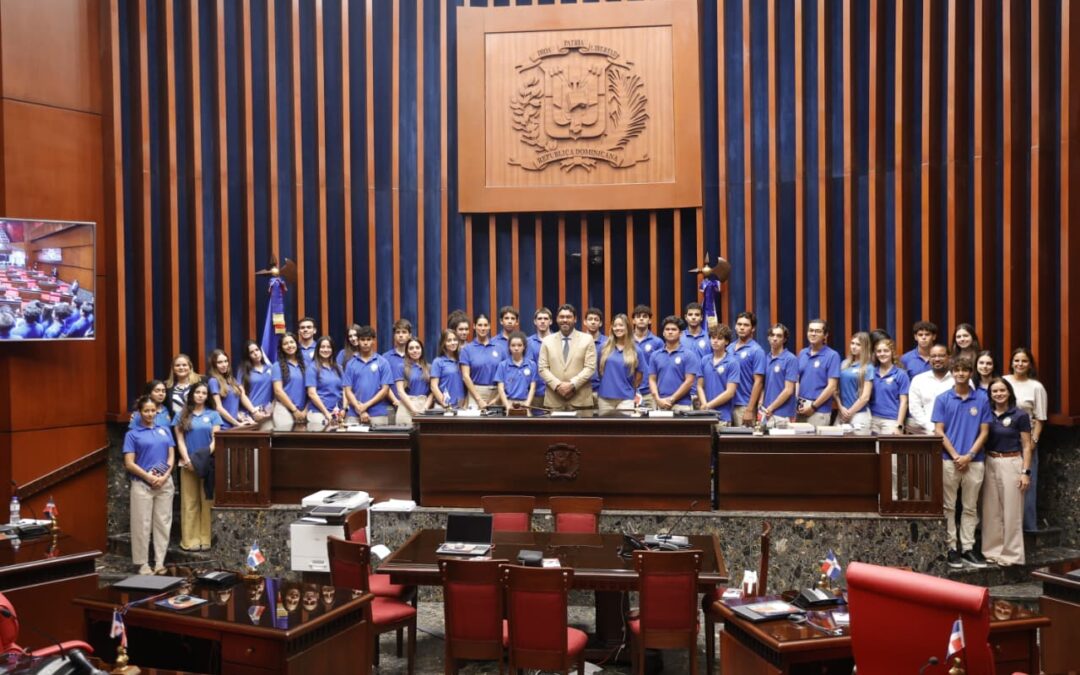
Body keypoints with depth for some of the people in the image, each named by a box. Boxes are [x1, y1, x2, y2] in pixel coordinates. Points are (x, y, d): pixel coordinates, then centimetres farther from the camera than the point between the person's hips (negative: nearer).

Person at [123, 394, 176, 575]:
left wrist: (164, 476, -8)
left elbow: (171, 456, 8)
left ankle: (160, 562, 12)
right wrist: (149, 477, -13)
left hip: (165, 483, 3)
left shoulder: (165, 431, 12)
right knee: (142, 524, 0)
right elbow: (129, 463, -4)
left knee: (163, 523, 5)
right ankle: (143, 563, 7)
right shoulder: (133, 434, 3)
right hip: (142, 484, -3)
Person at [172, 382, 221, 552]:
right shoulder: (182, 416, 9)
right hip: (188, 464, 0)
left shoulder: (213, 415, 7)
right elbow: (180, 440, 3)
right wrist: (187, 459, -10)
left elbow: (216, 439, 1)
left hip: (208, 463, 0)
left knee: (207, 501, 0)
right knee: (189, 502, 0)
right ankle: (190, 540, 2)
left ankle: (206, 539, 2)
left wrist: (205, 456, -12)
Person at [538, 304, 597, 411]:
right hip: (553, 400, 1)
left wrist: (572, 384, -13)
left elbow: (590, 367, -2)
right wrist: (557, 385, -10)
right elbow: (543, 368, 5)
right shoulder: (547, 340, 11)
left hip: (580, 400, -1)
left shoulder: (587, 339, 6)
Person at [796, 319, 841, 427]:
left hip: (819, 409, -5)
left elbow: (831, 387, -11)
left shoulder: (832, 356, -7)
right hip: (800, 408, 5)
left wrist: (813, 406, -12)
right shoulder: (802, 353, 10)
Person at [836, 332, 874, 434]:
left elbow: (865, 397, -7)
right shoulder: (844, 364, 10)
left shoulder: (868, 368, -3)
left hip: (859, 413, -4)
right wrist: (841, 408, -3)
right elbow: (836, 389, 9)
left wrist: (850, 413, -5)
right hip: (841, 413, 5)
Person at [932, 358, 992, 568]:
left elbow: (984, 431, 3)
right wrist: (955, 455, -10)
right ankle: (951, 547, 10)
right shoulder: (943, 399, 2)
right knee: (949, 507, 3)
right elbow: (939, 431, -1)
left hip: (974, 461, 1)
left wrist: (969, 456, -8)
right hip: (949, 460, -1)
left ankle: (968, 547, 13)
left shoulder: (981, 399, 3)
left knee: (970, 508, 7)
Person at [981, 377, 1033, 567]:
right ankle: (992, 551, 15)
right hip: (990, 464, 4)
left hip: (1012, 463, -4)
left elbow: (1026, 446, -2)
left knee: (1011, 511, 0)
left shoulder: (1020, 416, -2)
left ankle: (1011, 554, 7)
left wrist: (1026, 472, -8)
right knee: (991, 510, 6)